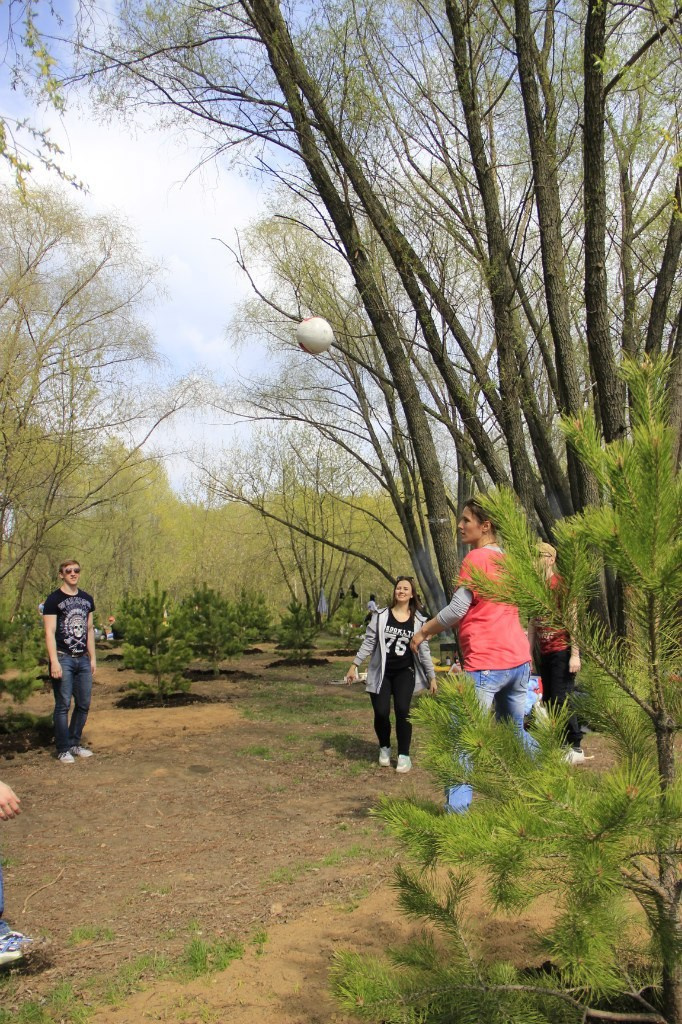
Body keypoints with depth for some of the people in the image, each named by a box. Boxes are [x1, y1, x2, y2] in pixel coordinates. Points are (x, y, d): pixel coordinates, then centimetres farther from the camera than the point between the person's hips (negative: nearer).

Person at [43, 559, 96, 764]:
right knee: (63, 705, -3)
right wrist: (54, 661, -17)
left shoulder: (87, 599, 13)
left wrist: (93, 658, 13)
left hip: (83, 659, 6)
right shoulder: (54, 600, -4)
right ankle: (63, 749, 6)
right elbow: (50, 632, -9)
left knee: (84, 704, 8)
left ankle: (75, 744, 21)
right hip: (63, 658, -6)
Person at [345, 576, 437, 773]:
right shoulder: (381, 615, -3)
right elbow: (368, 642, 0)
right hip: (381, 672, 0)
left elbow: (423, 650, 5)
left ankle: (404, 755, 1)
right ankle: (384, 748, 22)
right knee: (381, 712, -8)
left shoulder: (418, 620, 0)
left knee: (402, 710, -17)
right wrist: (354, 665, -3)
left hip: (404, 672, 0)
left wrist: (432, 677, 4)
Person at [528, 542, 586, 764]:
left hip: (562, 652, -7)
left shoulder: (562, 585, -9)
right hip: (545, 653, 7)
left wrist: (575, 654, -17)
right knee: (549, 701, 8)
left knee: (561, 699, -9)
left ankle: (576, 748, 1)